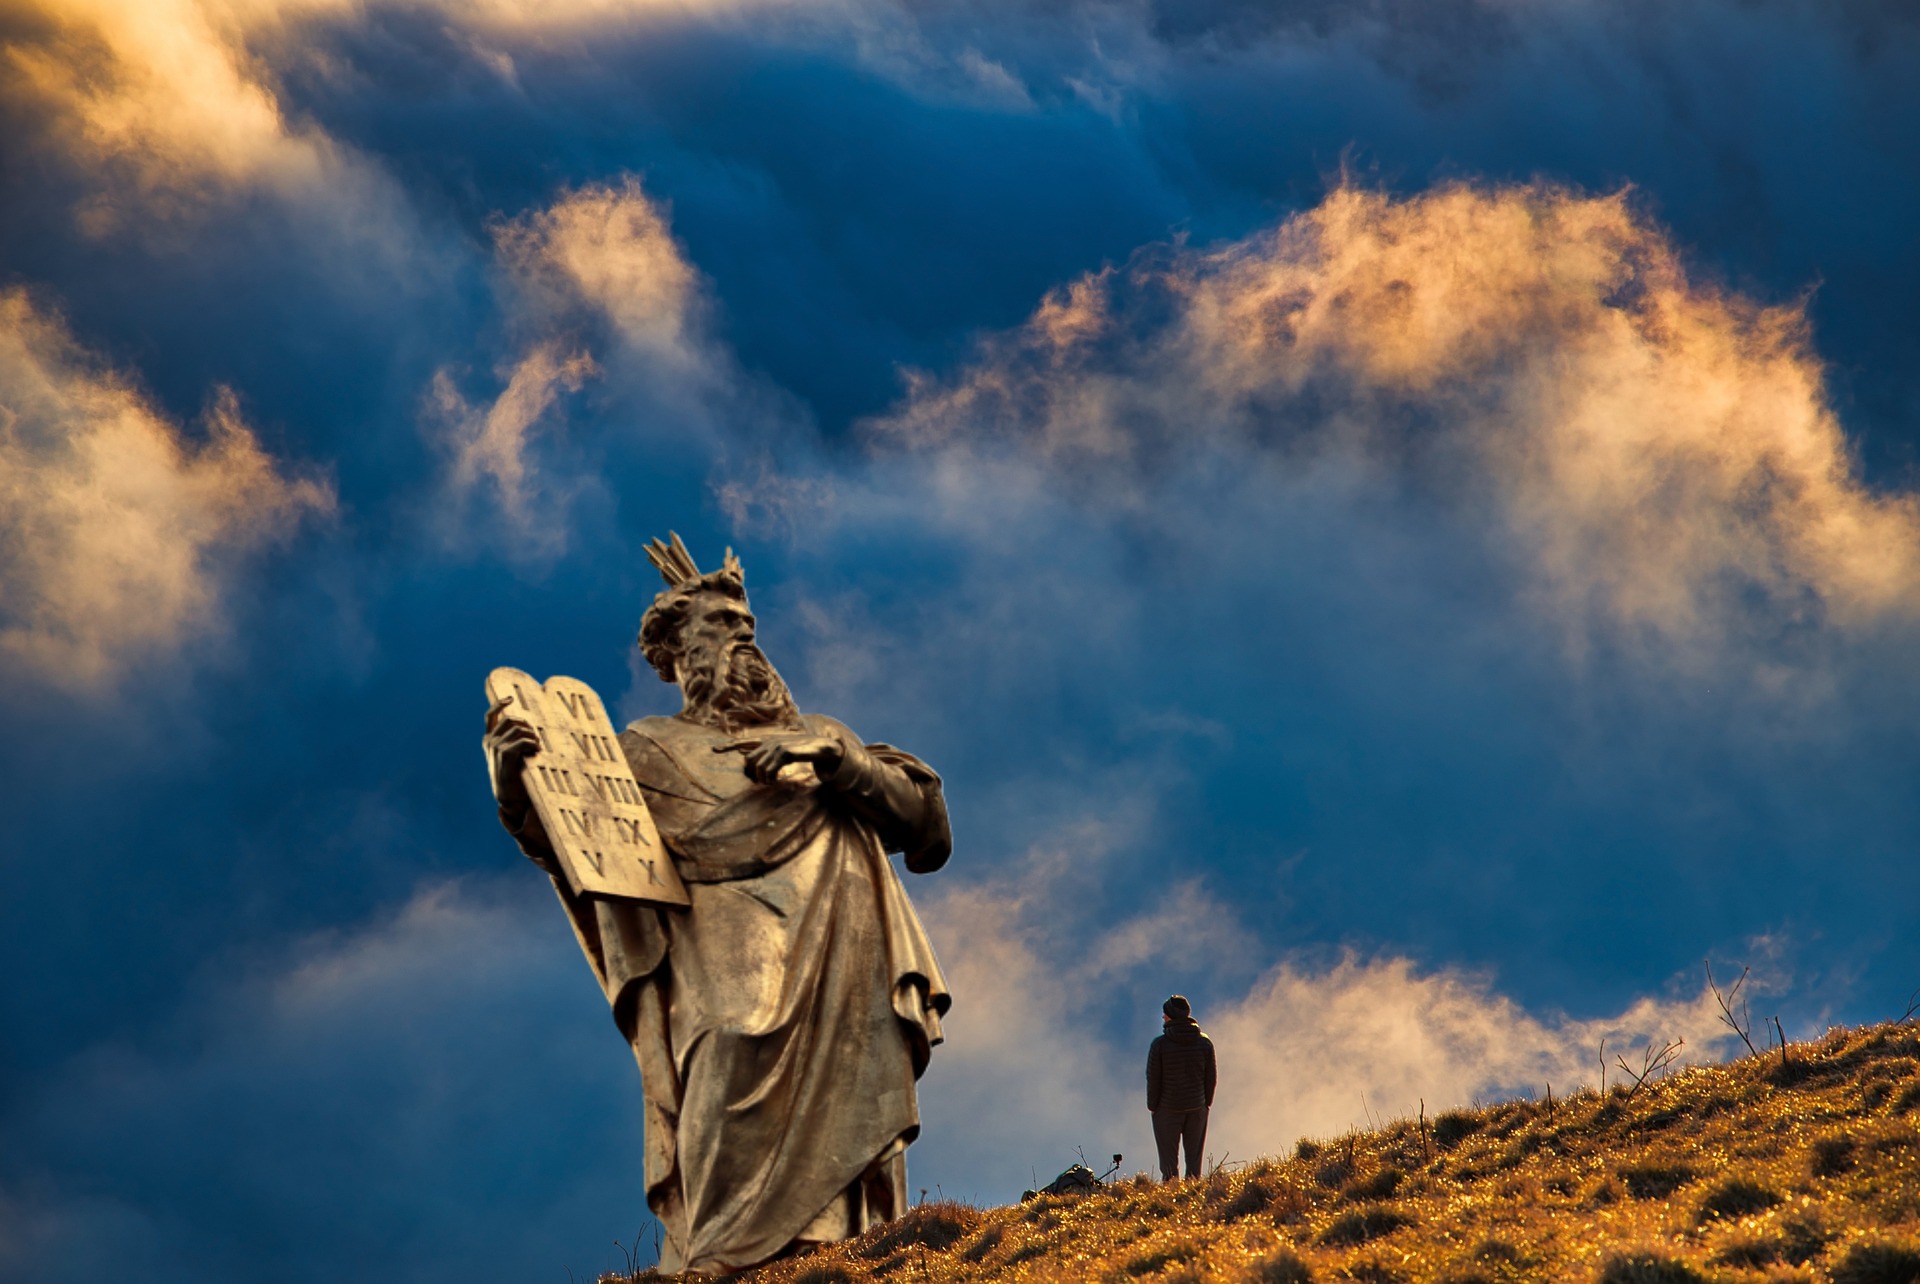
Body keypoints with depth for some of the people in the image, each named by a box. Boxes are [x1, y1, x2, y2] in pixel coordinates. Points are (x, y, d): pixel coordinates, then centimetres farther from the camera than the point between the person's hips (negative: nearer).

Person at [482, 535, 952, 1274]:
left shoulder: (819, 739, 28)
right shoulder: (651, 751, 22)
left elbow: (926, 826, 15)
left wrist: (830, 759, -1)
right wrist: (517, 783, -15)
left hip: (846, 967, 3)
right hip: (730, 960, -3)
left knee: (840, 1115, -13)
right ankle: (721, 1263, -27)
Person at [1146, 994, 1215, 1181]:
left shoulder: (1160, 1044, -14)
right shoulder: (1204, 1043, -4)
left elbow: (1153, 1078, -10)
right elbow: (1211, 1077, 2)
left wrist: (1152, 1105, 2)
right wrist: (1207, 1103, 13)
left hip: (1167, 1109, -3)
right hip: (1197, 1108, 3)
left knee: (1169, 1159, 6)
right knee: (1194, 1158, 11)